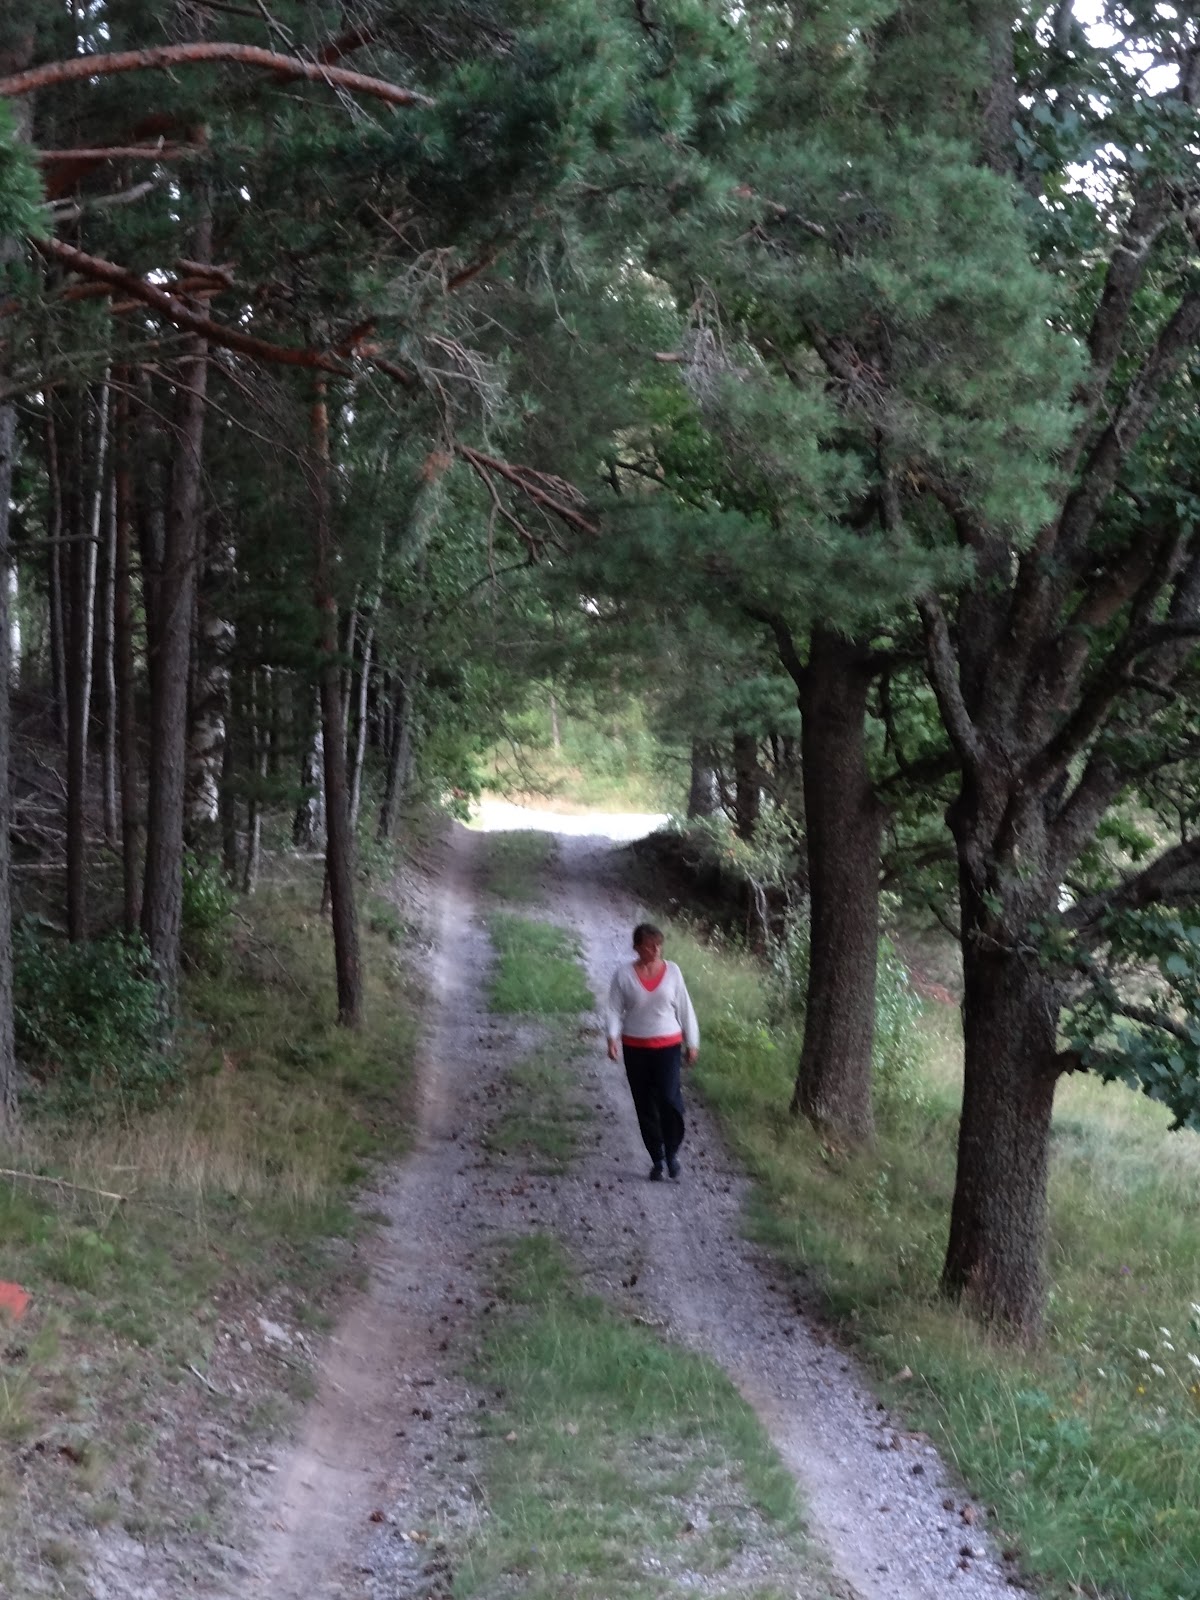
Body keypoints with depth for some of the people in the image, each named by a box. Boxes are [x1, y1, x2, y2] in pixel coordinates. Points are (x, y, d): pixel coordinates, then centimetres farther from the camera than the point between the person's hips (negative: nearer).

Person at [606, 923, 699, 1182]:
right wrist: (612, 1037, -20)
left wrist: (692, 1043, 5)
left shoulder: (672, 971, -1)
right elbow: (615, 1009, -4)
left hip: (668, 1046, -1)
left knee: (669, 1099, -16)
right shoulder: (624, 973, -4)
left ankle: (672, 1152, 4)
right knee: (645, 1106, 6)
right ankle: (657, 1160, 18)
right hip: (635, 1048, 1)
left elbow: (684, 1008, 4)